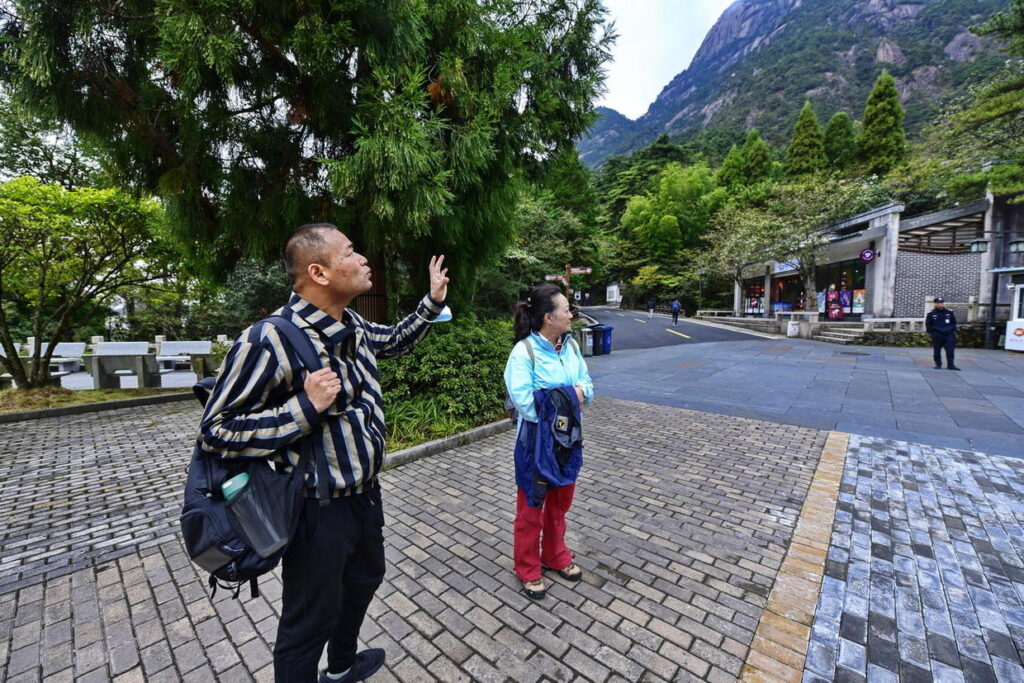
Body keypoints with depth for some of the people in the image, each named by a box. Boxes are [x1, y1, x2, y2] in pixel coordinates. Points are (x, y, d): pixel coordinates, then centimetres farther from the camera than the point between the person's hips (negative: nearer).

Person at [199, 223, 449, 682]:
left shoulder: (351, 327, -1)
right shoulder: (270, 340, -25)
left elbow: (395, 341, 19)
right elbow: (215, 432, -19)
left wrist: (432, 302, 12)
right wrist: (306, 406, -29)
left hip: (364, 493, 9)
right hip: (318, 508, -9)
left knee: (365, 579, 31)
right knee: (310, 622, 14)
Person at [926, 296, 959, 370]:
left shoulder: (950, 312, 8)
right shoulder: (931, 313, 1)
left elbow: (954, 322, 17)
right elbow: (928, 325, 7)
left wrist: (953, 330, 9)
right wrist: (932, 333, 1)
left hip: (949, 334, 2)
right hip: (937, 336, -2)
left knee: (950, 350, -3)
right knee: (937, 351, 4)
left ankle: (950, 365, 1)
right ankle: (938, 364, 14)